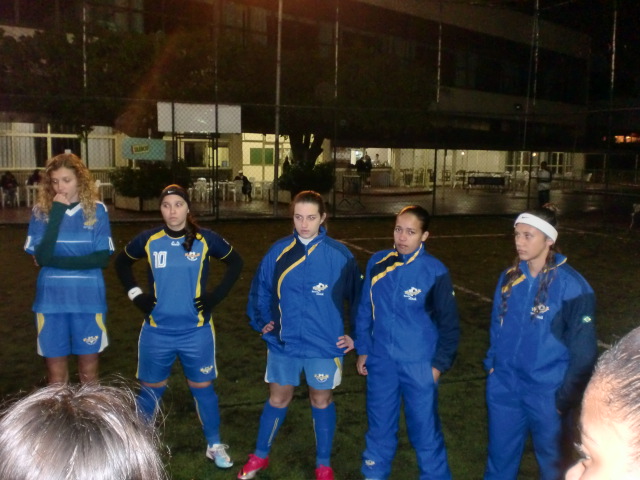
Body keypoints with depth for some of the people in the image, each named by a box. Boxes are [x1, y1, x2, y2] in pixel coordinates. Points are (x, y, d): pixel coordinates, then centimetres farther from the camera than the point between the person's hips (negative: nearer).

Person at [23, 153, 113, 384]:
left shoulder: (97, 210, -2)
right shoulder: (40, 211, -1)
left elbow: (103, 258, -7)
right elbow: (41, 257, -13)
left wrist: (56, 261, -13)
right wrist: (56, 213, -17)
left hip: (89, 300, -1)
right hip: (51, 301, 1)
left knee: (88, 369, 12)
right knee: (55, 372, 11)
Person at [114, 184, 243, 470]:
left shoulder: (206, 239, -7)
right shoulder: (148, 240, -4)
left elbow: (235, 263, 6)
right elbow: (121, 263, 14)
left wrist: (216, 295, -3)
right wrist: (136, 295, 2)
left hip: (197, 331, -1)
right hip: (157, 331, 1)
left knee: (203, 388, 10)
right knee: (150, 390, 14)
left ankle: (214, 446, 28)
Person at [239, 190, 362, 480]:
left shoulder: (339, 255, -13)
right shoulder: (278, 251, -6)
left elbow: (357, 296, -2)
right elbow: (260, 288, 9)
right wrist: (261, 321, 6)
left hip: (324, 345, -2)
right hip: (283, 343, 2)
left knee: (321, 401, 15)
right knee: (278, 399, 16)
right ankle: (260, 456, 37)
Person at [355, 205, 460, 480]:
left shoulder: (435, 271, -12)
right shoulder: (377, 262, -3)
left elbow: (449, 323, -5)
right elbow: (365, 309, 7)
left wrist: (439, 364, -6)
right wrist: (363, 349, 9)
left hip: (419, 366, -3)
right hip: (380, 361, 3)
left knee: (425, 430, 8)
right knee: (379, 426, 18)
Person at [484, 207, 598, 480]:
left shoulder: (572, 286, -15)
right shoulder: (509, 277, 0)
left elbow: (583, 351, -12)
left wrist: (566, 397, -9)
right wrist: (492, 363, 9)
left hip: (547, 393, -4)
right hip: (503, 386, 4)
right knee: (500, 456, 19)